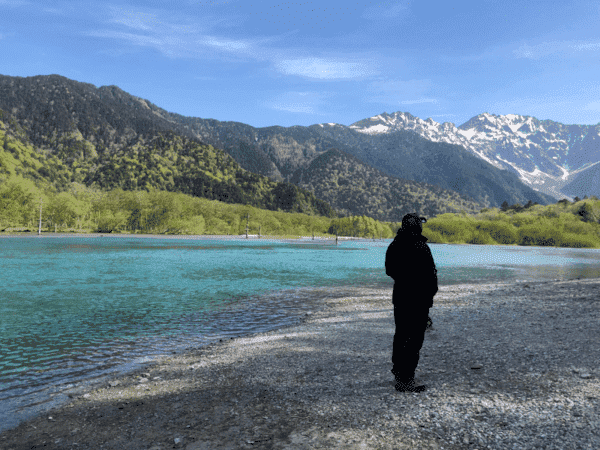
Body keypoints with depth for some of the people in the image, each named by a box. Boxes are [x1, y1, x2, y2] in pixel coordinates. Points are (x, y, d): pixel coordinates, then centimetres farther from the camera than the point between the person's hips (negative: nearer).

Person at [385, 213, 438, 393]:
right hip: (418, 298, -8)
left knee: (401, 334, 19)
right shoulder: (420, 247, -18)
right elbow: (430, 274, -15)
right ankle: (405, 380, 0)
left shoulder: (394, 245, 7)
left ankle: (398, 370, 34)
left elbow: (389, 271, 16)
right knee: (414, 338, -3)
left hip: (400, 296, 8)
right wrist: (430, 293, 0)